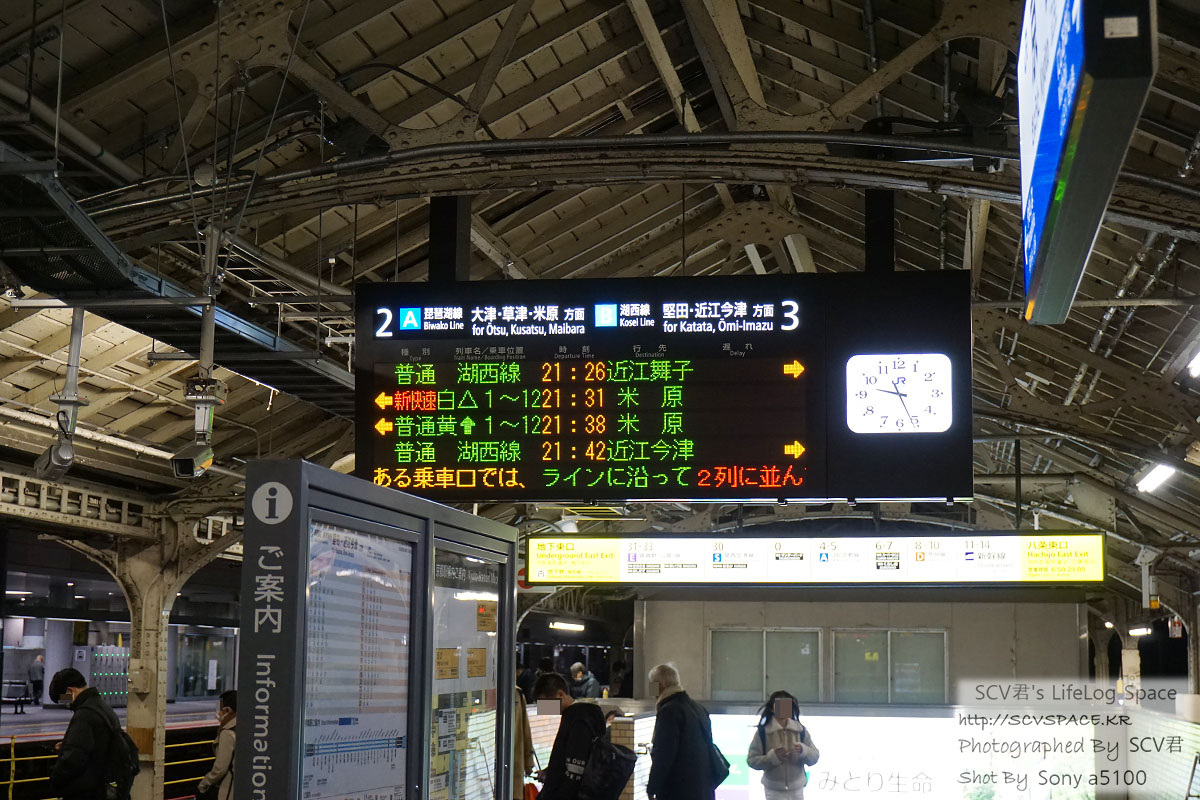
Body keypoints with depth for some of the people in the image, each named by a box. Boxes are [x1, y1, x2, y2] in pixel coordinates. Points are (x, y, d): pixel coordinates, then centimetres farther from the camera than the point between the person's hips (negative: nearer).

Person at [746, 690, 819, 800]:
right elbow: (752, 760, -8)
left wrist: (803, 750, -21)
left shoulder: (801, 731, 1)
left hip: (797, 789, 3)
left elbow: (815, 756, 2)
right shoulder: (762, 732, -7)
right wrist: (772, 757, -25)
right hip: (774, 790, -3)